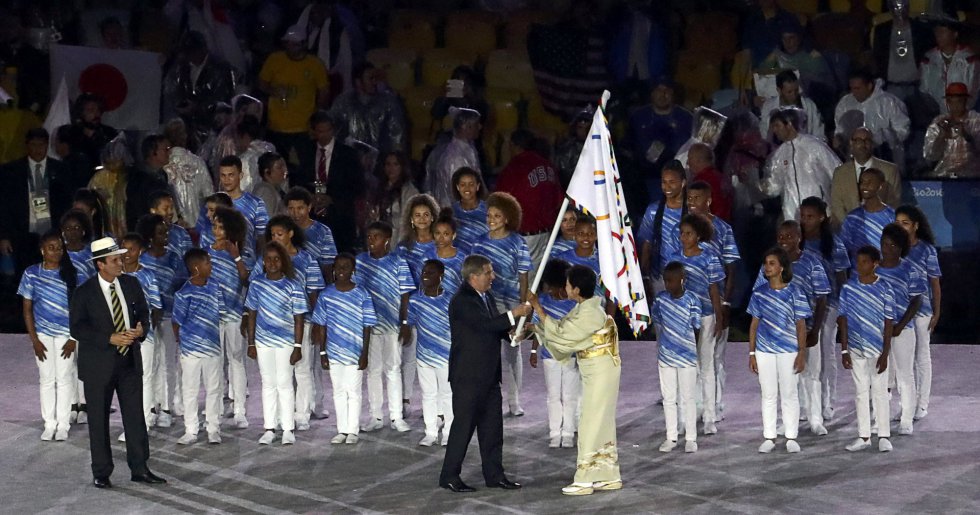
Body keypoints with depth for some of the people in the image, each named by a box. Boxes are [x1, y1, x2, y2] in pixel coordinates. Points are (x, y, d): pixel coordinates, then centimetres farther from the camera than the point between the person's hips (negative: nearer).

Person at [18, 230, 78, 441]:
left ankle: (63, 424, 10)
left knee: (64, 378, 3)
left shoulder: (70, 274, -1)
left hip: (65, 334, 0)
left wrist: (73, 338, -6)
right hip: (43, 334, 0)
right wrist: (34, 340, -4)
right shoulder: (31, 274, -2)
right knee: (46, 379, 6)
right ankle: (49, 424, 13)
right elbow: (27, 309, 1)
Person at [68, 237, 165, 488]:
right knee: (98, 420, 5)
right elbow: (77, 328, -12)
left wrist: (141, 329, -11)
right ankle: (101, 473, 16)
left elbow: (143, 313, 13)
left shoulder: (131, 284, 4)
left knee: (135, 416, 6)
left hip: (130, 361, 4)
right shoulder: (84, 293, -10)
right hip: (99, 363, -4)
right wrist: (110, 339, -20)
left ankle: (140, 469, 14)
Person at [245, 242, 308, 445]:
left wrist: (298, 346, -8)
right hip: (263, 342, 3)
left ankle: (288, 429, 7)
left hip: (285, 342, -3)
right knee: (268, 384, 9)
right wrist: (251, 343, 5)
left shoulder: (292, 286, -6)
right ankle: (269, 428, 14)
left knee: (284, 384, 1)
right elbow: (252, 314, 7)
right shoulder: (256, 284, 2)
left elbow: (298, 318, -4)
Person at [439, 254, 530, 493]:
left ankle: (494, 474, 17)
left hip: (489, 375, 9)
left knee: (492, 426, 10)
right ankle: (449, 476, 5)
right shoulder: (461, 302, -16)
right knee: (463, 424, -3)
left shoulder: (488, 297, 13)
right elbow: (485, 324, -26)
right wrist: (513, 315, -21)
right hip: (468, 375, -9)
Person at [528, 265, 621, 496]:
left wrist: (538, 309, -15)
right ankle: (610, 476, 18)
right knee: (602, 424, 13)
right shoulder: (583, 308, 7)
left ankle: (584, 481, -2)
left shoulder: (589, 314, -23)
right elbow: (562, 328, 15)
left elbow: (560, 334, -19)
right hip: (596, 372, 10)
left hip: (600, 373, -10)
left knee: (591, 424, -5)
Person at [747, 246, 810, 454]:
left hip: (788, 351, -2)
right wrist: (751, 353, 5)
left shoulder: (794, 293, -3)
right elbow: (754, 324, 8)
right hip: (764, 350, 2)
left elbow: (801, 325, -2)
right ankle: (769, 438, 14)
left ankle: (791, 438, 11)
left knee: (789, 394, 3)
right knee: (768, 395, 7)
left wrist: (802, 353, -7)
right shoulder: (759, 293, 5)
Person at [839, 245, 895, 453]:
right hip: (856, 348, 3)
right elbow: (843, 319, 3)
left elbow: (889, 323, -6)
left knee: (880, 391, 2)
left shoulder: (884, 290, -7)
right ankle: (864, 436, 16)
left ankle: (884, 436, 9)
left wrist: (885, 354, -10)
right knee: (861, 391, 10)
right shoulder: (848, 288, 0)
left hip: (877, 350, -3)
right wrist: (844, 350, -1)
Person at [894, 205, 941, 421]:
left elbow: (935, 283, -2)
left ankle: (922, 405, 13)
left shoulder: (926, 250, -6)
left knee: (921, 357, 6)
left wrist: (937, 312, -3)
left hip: (921, 310, -4)